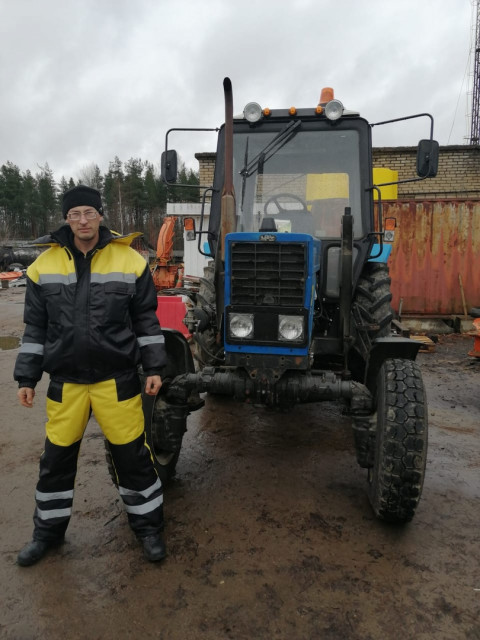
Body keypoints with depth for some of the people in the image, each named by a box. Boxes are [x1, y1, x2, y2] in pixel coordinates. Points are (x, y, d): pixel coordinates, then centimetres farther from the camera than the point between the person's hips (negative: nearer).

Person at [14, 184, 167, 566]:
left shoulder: (129, 260, -4)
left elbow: (146, 319, 2)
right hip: (65, 382, 2)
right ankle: (49, 530, 37)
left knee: (132, 455, 7)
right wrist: (27, 377, 6)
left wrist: (154, 367, -2)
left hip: (118, 379, -2)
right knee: (57, 458, 15)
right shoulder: (45, 265, 2)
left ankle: (148, 525, 28)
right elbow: (35, 327, 7)